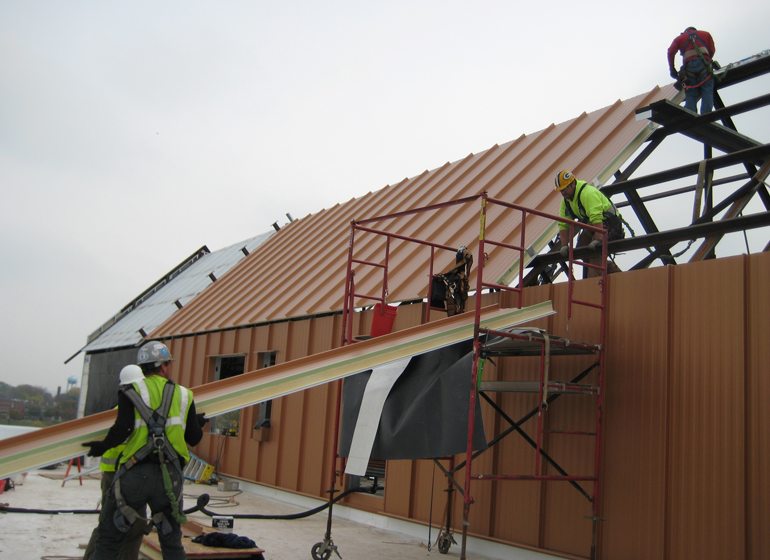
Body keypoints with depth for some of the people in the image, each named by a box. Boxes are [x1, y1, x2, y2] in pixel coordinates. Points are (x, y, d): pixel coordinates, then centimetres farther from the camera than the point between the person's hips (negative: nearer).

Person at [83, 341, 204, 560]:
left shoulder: (131, 391, 3)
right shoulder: (183, 394, 11)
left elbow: (122, 429, -11)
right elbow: (194, 438, 12)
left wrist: (102, 447, 6)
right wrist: (197, 422, 33)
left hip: (134, 474, -2)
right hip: (170, 477, 2)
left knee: (109, 542, 9)